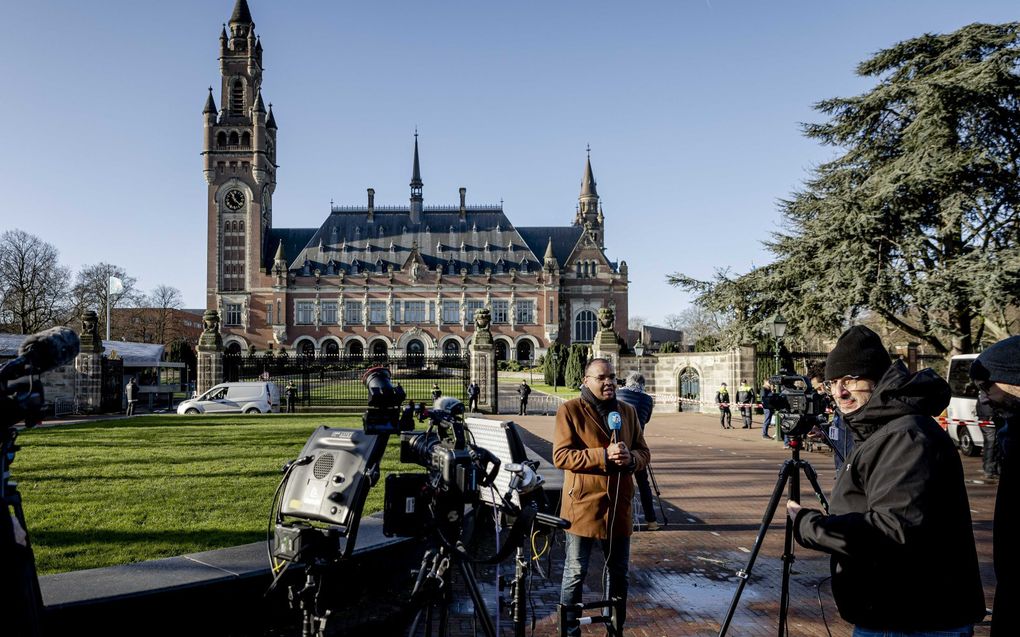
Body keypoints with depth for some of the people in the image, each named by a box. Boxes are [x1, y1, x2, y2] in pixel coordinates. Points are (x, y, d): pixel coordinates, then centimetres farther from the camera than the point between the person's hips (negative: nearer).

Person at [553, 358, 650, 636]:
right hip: (583, 505, -5)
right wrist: (603, 455, -23)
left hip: (619, 506, 5)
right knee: (575, 574, 4)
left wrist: (631, 458, -13)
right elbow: (560, 456, -15)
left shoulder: (627, 411, 10)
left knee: (619, 573, 16)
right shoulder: (570, 410, -7)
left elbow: (644, 452, 11)